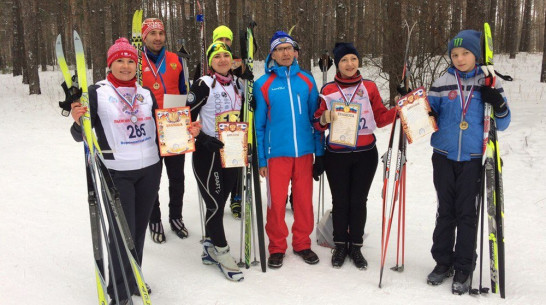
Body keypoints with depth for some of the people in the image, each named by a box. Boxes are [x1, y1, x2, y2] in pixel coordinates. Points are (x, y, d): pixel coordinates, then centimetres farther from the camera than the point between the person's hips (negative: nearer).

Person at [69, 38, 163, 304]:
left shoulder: (146, 93, 9)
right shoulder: (97, 92, -4)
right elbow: (82, 135, -6)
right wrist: (78, 121, -27)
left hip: (150, 168, 5)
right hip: (117, 172, -4)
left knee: (140, 226, 12)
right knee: (123, 230, -6)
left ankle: (133, 279, 31)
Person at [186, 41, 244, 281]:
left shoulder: (236, 85, 10)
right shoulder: (203, 85, -9)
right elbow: (187, 119, -11)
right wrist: (203, 139, -20)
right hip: (208, 153, -6)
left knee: (219, 203, 12)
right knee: (215, 204, -5)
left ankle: (209, 249, 27)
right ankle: (222, 252, 12)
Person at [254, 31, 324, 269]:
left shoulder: (307, 81, 7)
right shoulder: (263, 85, 1)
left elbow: (316, 119, 9)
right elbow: (259, 124, 2)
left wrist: (319, 153, 7)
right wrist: (261, 159, -2)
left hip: (304, 151, 2)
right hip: (276, 152, -2)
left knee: (304, 199, 9)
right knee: (277, 201, 2)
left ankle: (302, 243, 26)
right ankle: (277, 247, 19)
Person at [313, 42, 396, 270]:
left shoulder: (369, 87, 3)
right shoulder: (328, 90, 1)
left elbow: (380, 118, 6)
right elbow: (318, 124, 3)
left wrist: (400, 110, -9)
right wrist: (324, 119, -19)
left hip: (365, 155, 1)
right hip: (336, 156, -1)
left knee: (359, 200, 8)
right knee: (340, 201, 9)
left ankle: (356, 246, 23)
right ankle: (340, 245, 25)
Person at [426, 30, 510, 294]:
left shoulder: (489, 84, 0)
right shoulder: (442, 84, 2)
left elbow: (502, 124, 3)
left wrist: (499, 105, -17)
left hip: (473, 159, -1)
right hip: (444, 157, 2)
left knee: (467, 212, 3)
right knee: (446, 210, 10)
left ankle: (464, 268, 15)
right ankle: (443, 261, 23)